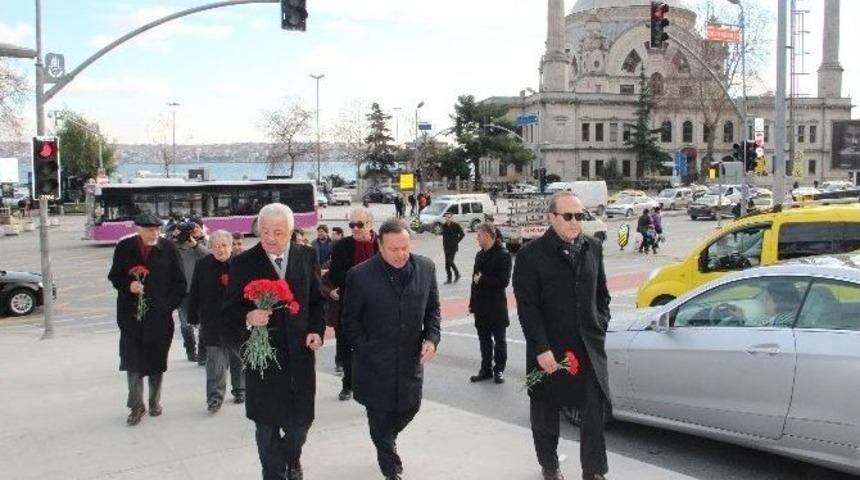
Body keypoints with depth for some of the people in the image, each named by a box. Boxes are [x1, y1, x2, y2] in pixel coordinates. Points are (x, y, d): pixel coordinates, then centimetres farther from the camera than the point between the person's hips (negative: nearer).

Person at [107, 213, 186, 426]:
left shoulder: (168, 249, -3)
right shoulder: (124, 248, -1)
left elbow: (179, 282, 2)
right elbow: (114, 276, 8)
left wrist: (170, 305, -5)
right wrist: (128, 285, -13)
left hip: (160, 315, 0)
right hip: (131, 314, 0)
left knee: (156, 361, 10)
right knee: (132, 360, -3)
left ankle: (155, 401, 26)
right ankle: (136, 406, 8)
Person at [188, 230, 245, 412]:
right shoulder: (202, 265, -2)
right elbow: (194, 294, 2)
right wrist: (193, 317, 0)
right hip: (212, 321, 0)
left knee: (238, 358, 14)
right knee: (215, 360, -3)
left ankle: (240, 390, 31)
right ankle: (215, 397, 1)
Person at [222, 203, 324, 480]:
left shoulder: (307, 257, 2)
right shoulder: (243, 264, -6)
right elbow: (230, 311, -6)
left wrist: (317, 330, -5)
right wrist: (248, 318, -27)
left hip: (300, 353, 2)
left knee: (301, 420, 12)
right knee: (267, 425, 9)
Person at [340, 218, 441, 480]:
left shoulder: (426, 267, -5)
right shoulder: (360, 275, -15)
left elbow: (432, 308, 7)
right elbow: (350, 319, -4)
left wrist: (432, 337, -7)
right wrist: (366, 350, -8)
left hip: (411, 358, 4)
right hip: (375, 363, -3)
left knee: (410, 407, 18)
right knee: (380, 417, 8)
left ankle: (385, 441, 50)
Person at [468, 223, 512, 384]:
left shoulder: (503, 255, -12)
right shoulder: (480, 254, 9)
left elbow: (503, 281, -20)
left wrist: (482, 280, -14)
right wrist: (473, 301, 10)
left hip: (496, 306, -6)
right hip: (481, 306, 7)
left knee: (499, 340, 7)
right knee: (484, 339, 14)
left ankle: (499, 370, 17)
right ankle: (486, 369, 24)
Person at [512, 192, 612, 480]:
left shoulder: (593, 248, 6)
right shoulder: (531, 254, -11)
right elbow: (527, 307, -14)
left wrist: (601, 325, 6)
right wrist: (541, 348, -17)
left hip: (589, 346, 3)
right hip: (549, 348, -3)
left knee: (596, 410, 0)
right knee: (546, 412, 12)